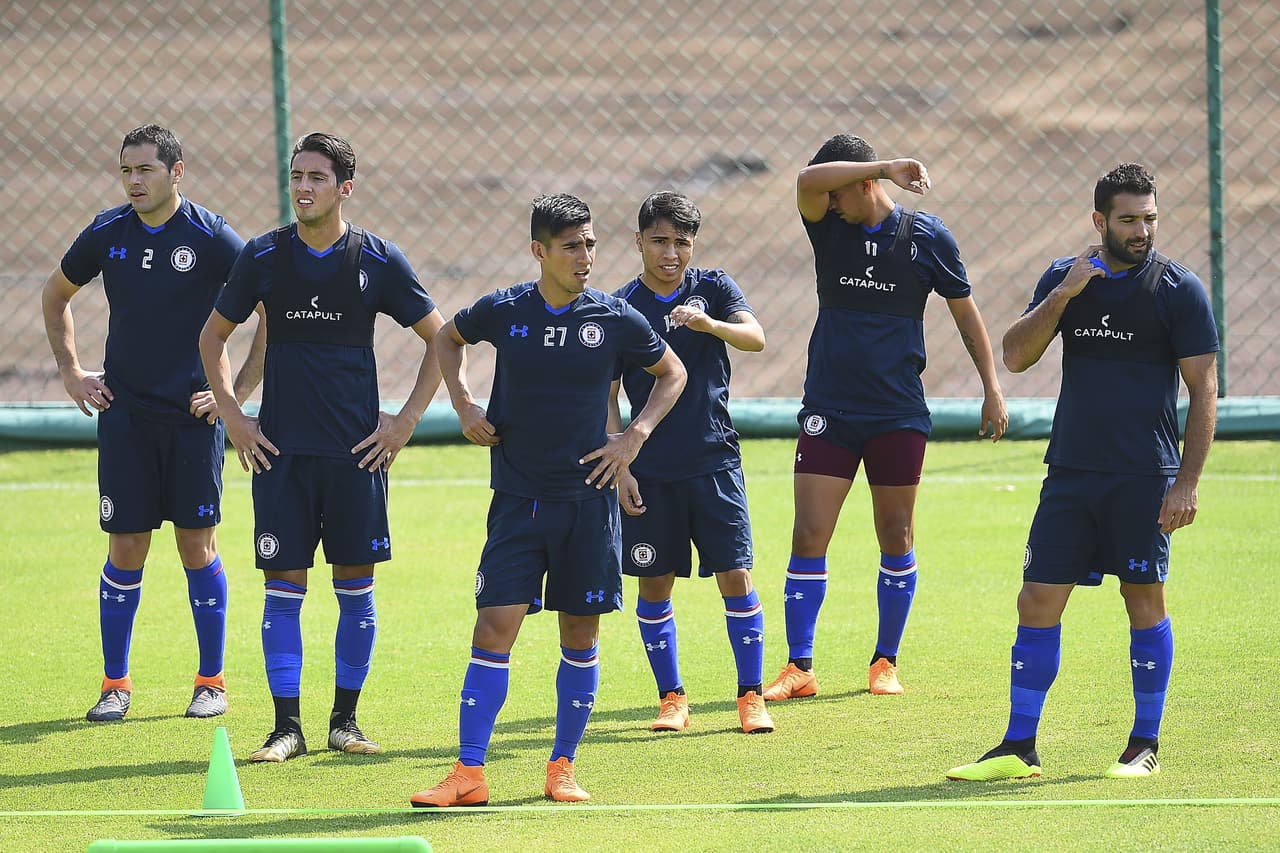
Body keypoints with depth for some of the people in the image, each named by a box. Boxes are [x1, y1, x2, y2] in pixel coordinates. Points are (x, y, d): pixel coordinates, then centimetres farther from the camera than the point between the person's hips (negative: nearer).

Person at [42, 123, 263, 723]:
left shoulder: (212, 238, -6)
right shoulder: (106, 234, 3)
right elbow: (56, 295, 21)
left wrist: (238, 392, -5)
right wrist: (70, 371, 14)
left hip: (193, 415, -2)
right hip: (125, 414, 2)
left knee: (197, 545, 0)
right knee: (126, 549, 2)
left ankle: (211, 681, 11)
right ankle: (115, 684, 10)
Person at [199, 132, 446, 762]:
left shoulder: (378, 259, -1)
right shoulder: (264, 255, 3)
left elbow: (441, 338, 7)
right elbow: (213, 336, 15)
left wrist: (406, 420, 1)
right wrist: (231, 414, 5)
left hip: (356, 449, 0)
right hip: (280, 449, 0)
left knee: (356, 585, 3)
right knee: (284, 586, -1)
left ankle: (345, 720, 15)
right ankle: (286, 727, 4)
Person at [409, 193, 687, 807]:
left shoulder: (614, 319, -2)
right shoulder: (502, 312, -2)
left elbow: (672, 373, 14)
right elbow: (447, 338, 19)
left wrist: (635, 437, 2)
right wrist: (463, 404, 6)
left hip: (588, 499, 1)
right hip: (517, 499, -1)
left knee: (581, 634, 5)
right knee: (494, 628, -8)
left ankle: (563, 767, 18)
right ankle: (468, 775, -7)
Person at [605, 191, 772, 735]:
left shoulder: (713, 288, 3)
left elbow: (755, 337, -15)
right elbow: (607, 399, 4)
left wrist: (707, 323, -34)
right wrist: (620, 467, -3)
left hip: (714, 461, 0)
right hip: (650, 470, 0)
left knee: (736, 577, -5)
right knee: (654, 584, 3)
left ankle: (752, 696, 3)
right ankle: (671, 697, 16)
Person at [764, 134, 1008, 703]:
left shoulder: (926, 236, -1)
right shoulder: (829, 227, 2)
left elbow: (964, 311, 8)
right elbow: (808, 180, -19)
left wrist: (992, 388, 6)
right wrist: (885, 168, -24)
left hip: (898, 414, -1)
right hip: (829, 411, 1)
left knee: (897, 541, 5)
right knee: (808, 538, -6)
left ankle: (886, 661, 18)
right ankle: (798, 668, -1)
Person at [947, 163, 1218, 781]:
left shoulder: (1179, 289, -2)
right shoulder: (1064, 277, 9)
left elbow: (1203, 390, -3)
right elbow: (1016, 356, 3)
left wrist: (1187, 482, -10)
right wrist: (1061, 295, -10)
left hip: (1144, 476, -3)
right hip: (1070, 473, 3)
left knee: (1144, 600, 0)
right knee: (1038, 602, 0)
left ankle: (1145, 745, 11)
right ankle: (1019, 748, 5)